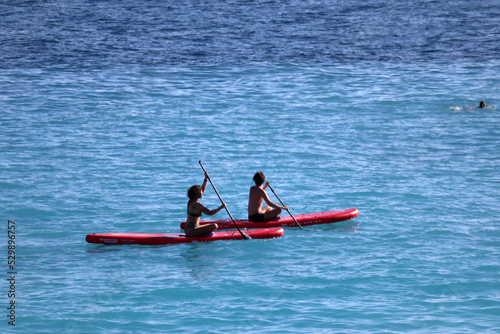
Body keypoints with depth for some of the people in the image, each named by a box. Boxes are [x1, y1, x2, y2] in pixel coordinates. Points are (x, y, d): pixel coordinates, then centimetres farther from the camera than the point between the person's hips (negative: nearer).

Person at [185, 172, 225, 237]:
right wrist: (221, 207, -8)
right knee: (214, 226, -19)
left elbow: (202, 190, 24)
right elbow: (210, 213, -19)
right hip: (191, 231, -10)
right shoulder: (196, 204, -18)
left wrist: (206, 179, 23)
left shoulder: (190, 201, 10)